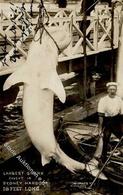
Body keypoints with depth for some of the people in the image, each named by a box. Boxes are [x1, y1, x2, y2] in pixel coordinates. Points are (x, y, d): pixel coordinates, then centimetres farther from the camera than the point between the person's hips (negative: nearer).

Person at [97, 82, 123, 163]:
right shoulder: (103, 100, -8)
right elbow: (100, 114, -9)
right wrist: (100, 126, -12)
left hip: (116, 121, 2)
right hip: (107, 121, -2)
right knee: (106, 140, 7)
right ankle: (103, 158, 22)